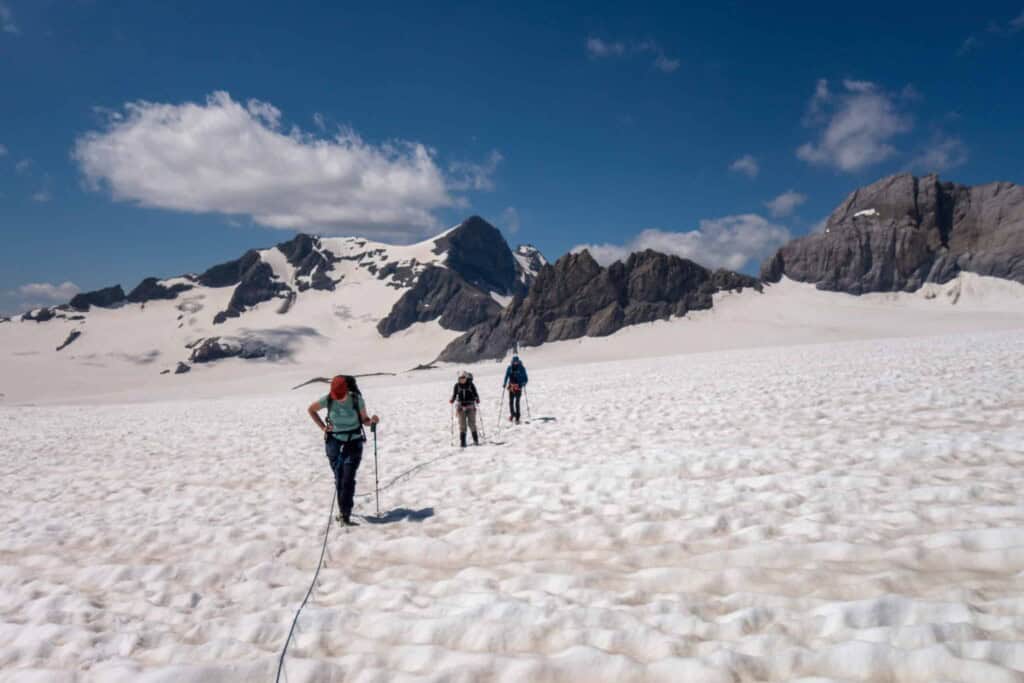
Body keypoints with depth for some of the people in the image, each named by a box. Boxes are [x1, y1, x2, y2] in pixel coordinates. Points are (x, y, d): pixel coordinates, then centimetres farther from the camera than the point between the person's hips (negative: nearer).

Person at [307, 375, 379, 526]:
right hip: (334, 441, 2)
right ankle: (343, 510, 23)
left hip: (354, 442, -2)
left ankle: (345, 515, -6)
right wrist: (322, 427, 1)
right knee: (339, 478, 7)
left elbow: (364, 419, -2)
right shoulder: (328, 399, -11)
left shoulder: (357, 399, -15)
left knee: (348, 479, -9)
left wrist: (372, 421, -24)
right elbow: (311, 409, 8)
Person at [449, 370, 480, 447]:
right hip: (461, 407, 1)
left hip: (470, 406, -1)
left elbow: (475, 393, 0)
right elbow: (454, 394, 7)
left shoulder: (470, 385, -2)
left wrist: (477, 399, -18)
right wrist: (452, 400, -12)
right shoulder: (457, 385, 2)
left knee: (472, 423, 0)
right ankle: (462, 442, 6)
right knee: (462, 425, 2)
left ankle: (476, 440, 11)